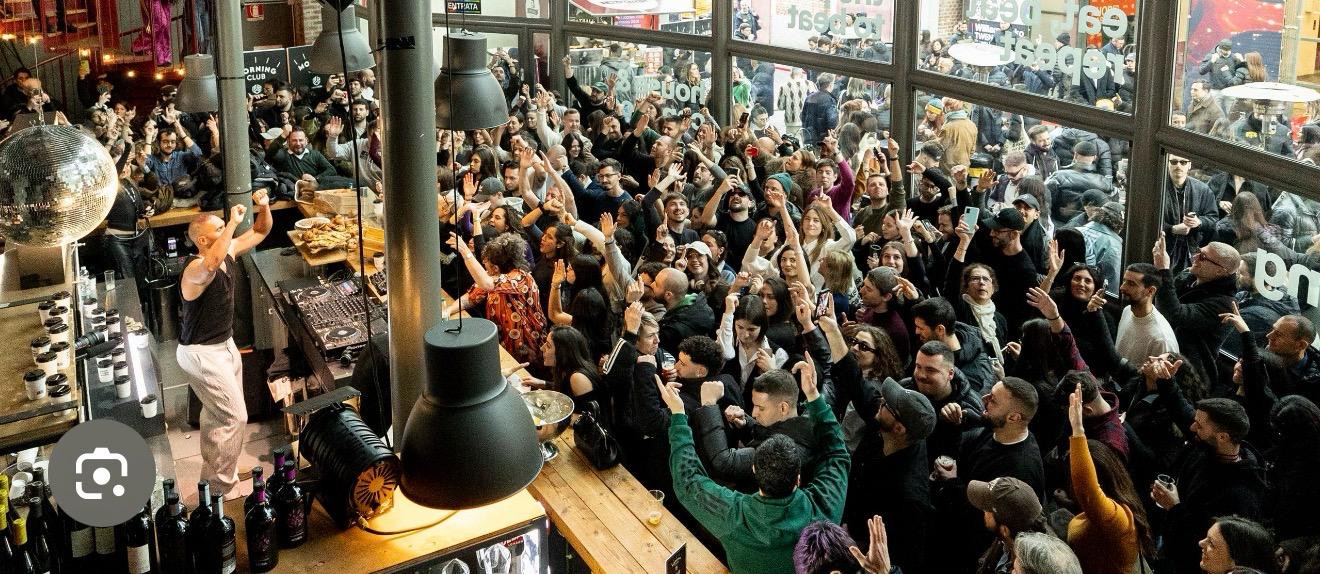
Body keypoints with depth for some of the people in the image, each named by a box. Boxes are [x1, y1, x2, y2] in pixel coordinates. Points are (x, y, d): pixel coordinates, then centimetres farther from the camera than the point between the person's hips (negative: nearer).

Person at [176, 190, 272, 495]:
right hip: (202, 354, -9)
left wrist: (263, 207, -11)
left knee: (217, 414, 22)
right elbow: (211, 264, -54)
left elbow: (260, 232, 10)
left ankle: (212, 473, 39)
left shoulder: (228, 252, -4)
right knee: (234, 416, -7)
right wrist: (233, 223, -46)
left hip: (224, 344, 9)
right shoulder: (196, 268, -28)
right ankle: (222, 485, 5)